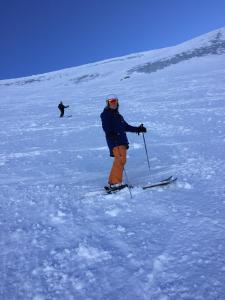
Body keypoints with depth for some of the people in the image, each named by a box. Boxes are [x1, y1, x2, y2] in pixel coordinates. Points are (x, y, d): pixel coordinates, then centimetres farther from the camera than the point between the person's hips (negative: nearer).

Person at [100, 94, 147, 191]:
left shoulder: (118, 115, 28)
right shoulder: (105, 114, 2)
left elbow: (126, 127, 32)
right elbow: (105, 127, -14)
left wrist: (137, 129, 29)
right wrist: (110, 133, -34)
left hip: (122, 141, 8)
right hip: (114, 140, -8)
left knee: (121, 161, 4)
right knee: (120, 159, -20)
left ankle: (111, 183, 8)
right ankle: (116, 183, -19)